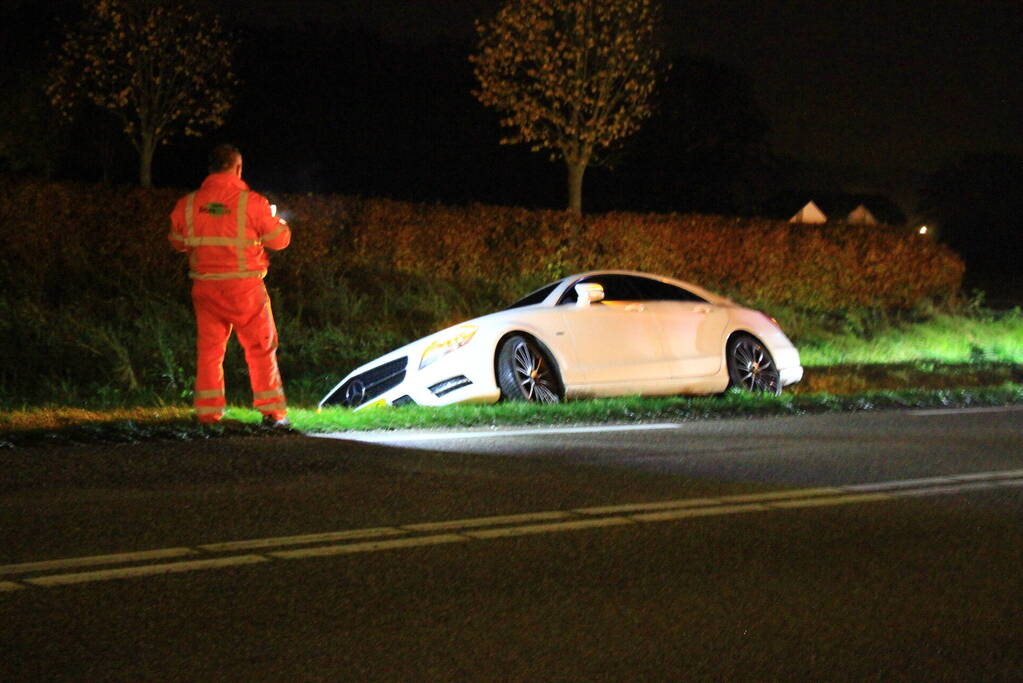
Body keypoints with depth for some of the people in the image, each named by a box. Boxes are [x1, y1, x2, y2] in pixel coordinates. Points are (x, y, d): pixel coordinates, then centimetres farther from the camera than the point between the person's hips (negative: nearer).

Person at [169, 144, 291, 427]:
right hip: (245, 287, -3)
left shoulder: (188, 204, 0)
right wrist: (277, 221, 20)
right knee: (261, 349, 7)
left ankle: (208, 412, 10)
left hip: (205, 286, 3)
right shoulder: (252, 202, -10)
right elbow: (279, 239, -2)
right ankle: (272, 412, 8)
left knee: (209, 349, 12)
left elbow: (178, 242, 13)